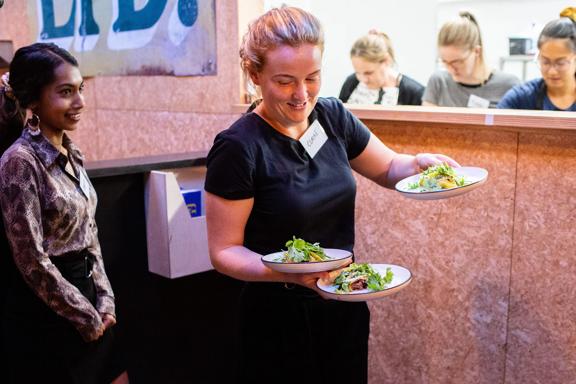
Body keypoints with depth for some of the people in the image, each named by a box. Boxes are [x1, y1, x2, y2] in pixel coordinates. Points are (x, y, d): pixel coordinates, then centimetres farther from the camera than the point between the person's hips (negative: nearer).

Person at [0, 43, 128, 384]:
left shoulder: (71, 154, 5)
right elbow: (33, 261, -19)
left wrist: (104, 302, 2)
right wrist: (88, 319, -11)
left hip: (85, 293, 7)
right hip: (45, 314, -7)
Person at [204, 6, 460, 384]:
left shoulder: (332, 116, -3)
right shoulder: (238, 148, -19)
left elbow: (389, 168, 11)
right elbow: (224, 251, -15)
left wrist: (420, 163, -11)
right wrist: (285, 272, -32)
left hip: (346, 306, 6)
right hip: (280, 320, -5)